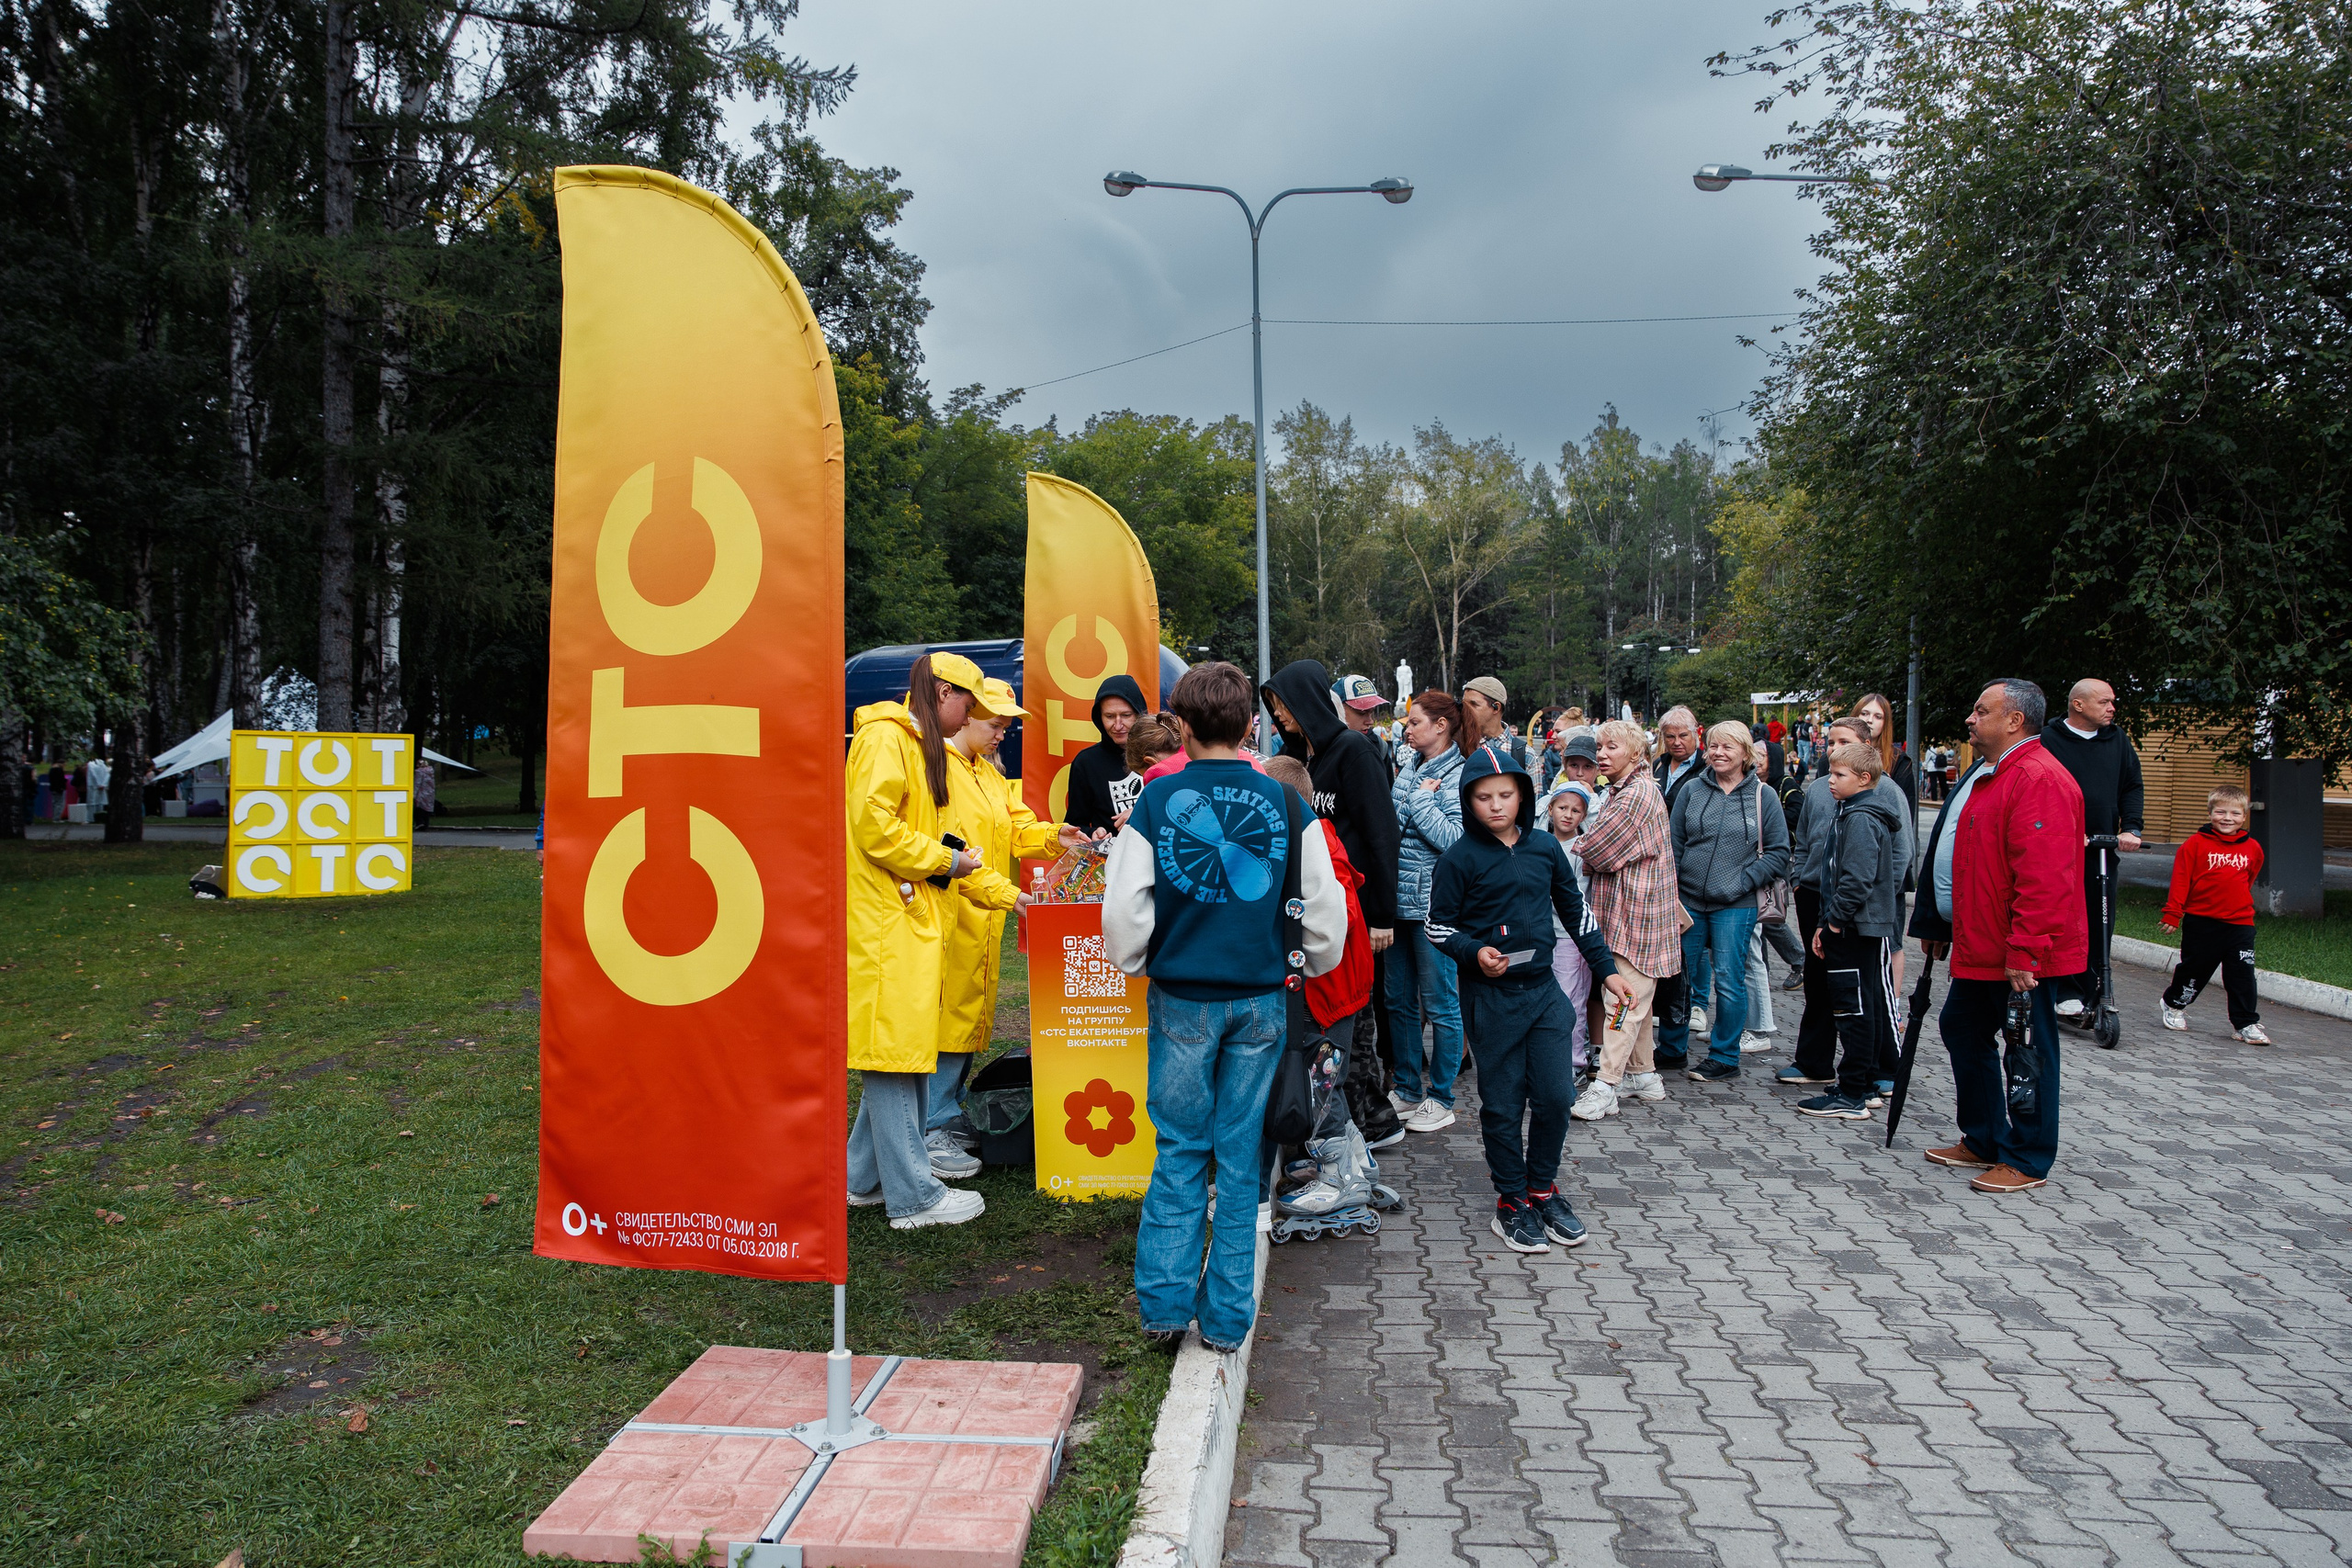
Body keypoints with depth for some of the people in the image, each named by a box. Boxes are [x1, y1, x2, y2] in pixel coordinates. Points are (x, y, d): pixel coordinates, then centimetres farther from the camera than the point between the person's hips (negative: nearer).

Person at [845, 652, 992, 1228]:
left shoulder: (918, 744, 22)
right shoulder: (886, 737, -11)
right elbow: (874, 829, -19)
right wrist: (946, 859, -10)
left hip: (911, 920, 10)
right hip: (886, 922, -10)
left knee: (906, 1050, 13)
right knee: (895, 1053, -5)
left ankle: (866, 1177, 22)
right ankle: (912, 1196, 2)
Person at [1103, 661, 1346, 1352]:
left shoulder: (1157, 798, -5)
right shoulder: (1283, 801, -2)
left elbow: (1124, 903, -5)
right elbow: (1327, 900, 1)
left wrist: (1133, 962, 14)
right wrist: (1312, 963, 19)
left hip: (1182, 997, -1)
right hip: (1260, 997, 1)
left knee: (1180, 1149, 11)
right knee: (1241, 1153, 9)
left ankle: (1165, 1301, 12)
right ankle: (1228, 1315, 15)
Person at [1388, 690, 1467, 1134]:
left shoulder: (1460, 775, -8)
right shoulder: (1407, 771, 12)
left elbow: (1453, 838, -19)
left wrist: (1421, 799, -14)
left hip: (1434, 904, -7)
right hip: (1400, 900, 7)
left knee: (1440, 1004, 3)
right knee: (1399, 1002, 14)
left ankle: (1441, 1099, 15)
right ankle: (1408, 1091, 26)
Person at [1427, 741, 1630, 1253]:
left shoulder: (1545, 848, 5)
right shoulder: (1459, 859, -7)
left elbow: (1575, 911, 15)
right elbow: (1439, 927, -2)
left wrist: (1606, 969, 15)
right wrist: (1475, 952, -19)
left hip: (1544, 990, 4)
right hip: (1490, 999, -3)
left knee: (1556, 1096, 3)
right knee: (1503, 1104, 4)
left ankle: (1543, 1189, 23)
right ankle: (1512, 1201, 19)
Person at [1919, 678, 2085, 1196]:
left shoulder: (2039, 779, -19)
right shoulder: (1993, 775, 16)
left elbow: (2043, 877, -26)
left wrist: (2024, 952, -27)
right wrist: (1954, 930, 24)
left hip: (2021, 956, -11)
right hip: (1981, 949, 11)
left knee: (2028, 1051, 1)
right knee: (1963, 1031, 17)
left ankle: (2028, 1162, 13)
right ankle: (1984, 1142, 30)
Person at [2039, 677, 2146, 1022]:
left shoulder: (2117, 740, 12)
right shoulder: (2048, 740, -3)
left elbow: (2133, 786, 14)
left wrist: (2130, 829, -2)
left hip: (2103, 849, 5)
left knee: (2101, 924, 4)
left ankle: (2092, 994, 12)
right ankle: (2067, 993, 0)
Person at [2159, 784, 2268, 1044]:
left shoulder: (2252, 848, 4)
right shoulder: (2196, 844, -7)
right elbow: (2181, 879, -6)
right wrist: (2173, 913, -9)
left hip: (2239, 923, 3)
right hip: (2201, 921, -2)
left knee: (2243, 974, 0)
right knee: (2194, 968, 10)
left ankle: (2246, 1025, 9)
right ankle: (2174, 1005, 33)